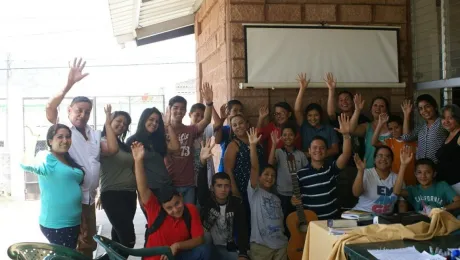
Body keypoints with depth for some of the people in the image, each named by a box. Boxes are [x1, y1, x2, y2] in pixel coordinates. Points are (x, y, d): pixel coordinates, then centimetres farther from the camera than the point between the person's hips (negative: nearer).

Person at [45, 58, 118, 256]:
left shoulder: (95, 135, 15)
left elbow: (112, 149, 1)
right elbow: (49, 109, -20)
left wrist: (108, 120, 3)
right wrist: (69, 84, -28)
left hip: (89, 198, 6)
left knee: (88, 244, 17)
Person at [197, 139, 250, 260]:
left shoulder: (236, 203, -6)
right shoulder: (207, 200, -8)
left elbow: (242, 229, -8)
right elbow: (202, 185, -26)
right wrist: (203, 162, -43)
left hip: (228, 248, 1)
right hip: (207, 246, -1)